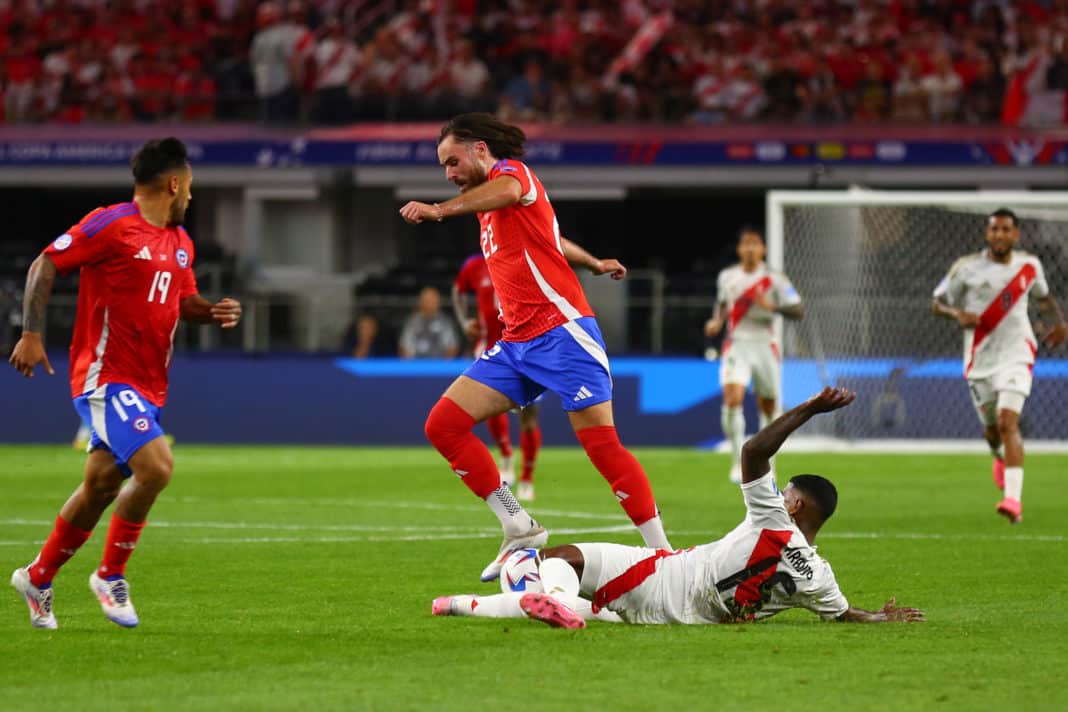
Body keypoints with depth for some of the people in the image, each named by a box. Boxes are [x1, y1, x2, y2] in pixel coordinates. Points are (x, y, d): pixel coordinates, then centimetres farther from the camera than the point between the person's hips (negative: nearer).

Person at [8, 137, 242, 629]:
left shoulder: (180, 242, 15)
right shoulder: (112, 225, -11)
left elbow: (185, 301, 26)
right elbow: (45, 265, -8)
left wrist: (213, 312, 4)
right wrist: (32, 334, -13)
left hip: (148, 386, 8)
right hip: (105, 376, -8)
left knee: (100, 487, 12)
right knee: (156, 466, -22)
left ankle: (37, 578, 28)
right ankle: (111, 575, -5)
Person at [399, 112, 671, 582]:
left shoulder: (511, 170, -4)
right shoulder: (489, 212, 23)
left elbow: (506, 190, -31)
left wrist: (440, 209, -47)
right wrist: (593, 264, 58)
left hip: (561, 330, -9)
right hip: (517, 344, 9)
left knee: (602, 445, -14)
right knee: (443, 425, -4)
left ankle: (662, 553, -9)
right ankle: (519, 529, -3)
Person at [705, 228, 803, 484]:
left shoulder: (775, 279, -3)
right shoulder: (726, 277, 5)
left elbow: (797, 311, -7)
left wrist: (772, 306, -24)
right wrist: (717, 321, 6)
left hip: (764, 346, 0)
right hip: (736, 345, 0)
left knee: (768, 406, 8)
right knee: (732, 398, -21)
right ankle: (738, 461, -16)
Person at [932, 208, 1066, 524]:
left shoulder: (1029, 265, 3)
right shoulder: (967, 268, -5)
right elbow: (937, 303, 3)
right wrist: (957, 314, -18)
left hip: (1016, 354, -1)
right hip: (980, 358, 1)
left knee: (1008, 421, -20)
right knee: (992, 426, 13)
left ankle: (1014, 500, -29)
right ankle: (1000, 456, 53)